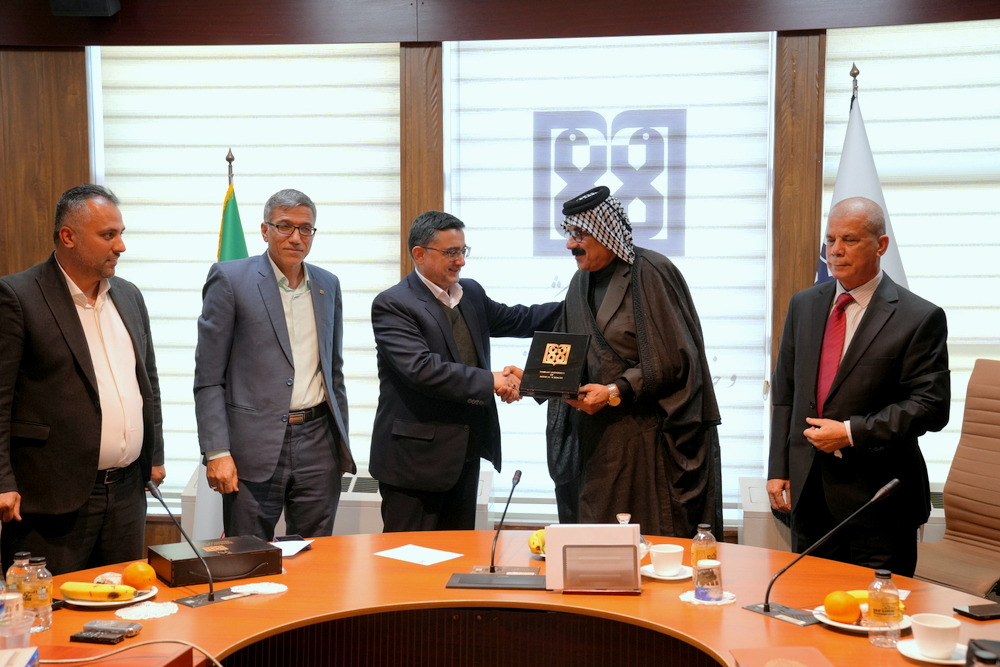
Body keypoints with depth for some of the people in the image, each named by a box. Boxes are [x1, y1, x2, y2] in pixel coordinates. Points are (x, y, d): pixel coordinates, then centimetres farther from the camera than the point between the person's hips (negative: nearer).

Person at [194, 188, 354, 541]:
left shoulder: (328, 285, 12)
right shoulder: (230, 278, -3)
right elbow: (208, 377, -5)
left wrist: (342, 444, 15)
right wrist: (216, 452, -12)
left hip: (318, 445, 4)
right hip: (254, 450, -4)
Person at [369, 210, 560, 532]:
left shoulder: (472, 293, 11)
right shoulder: (392, 304, -13)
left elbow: (515, 319, 24)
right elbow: (421, 368, -25)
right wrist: (490, 381, -22)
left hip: (465, 454, 7)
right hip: (415, 457, -7)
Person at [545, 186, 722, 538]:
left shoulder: (651, 272, -10)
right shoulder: (581, 283, 13)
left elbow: (671, 360, -14)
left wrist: (615, 392, -18)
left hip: (648, 437, -6)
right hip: (595, 437, 7)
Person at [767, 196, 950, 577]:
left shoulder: (920, 317, -6)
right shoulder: (804, 305, 10)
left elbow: (930, 406, -12)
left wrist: (852, 433, -17)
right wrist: (778, 469, 5)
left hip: (877, 496, -4)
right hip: (808, 491, 5)